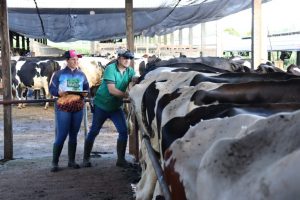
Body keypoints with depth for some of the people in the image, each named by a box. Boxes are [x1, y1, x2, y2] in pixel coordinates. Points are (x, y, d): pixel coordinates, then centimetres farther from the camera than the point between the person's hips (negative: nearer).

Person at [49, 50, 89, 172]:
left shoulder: (81, 75, 11)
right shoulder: (59, 74, 1)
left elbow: (87, 88, 14)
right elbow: (52, 89, -1)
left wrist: (85, 93, -8)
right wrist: (59, 92, -20)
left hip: (78, 108, 4)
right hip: (63, 108, -4)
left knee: (73, 135, 9)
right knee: (61, 135, -8)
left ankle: (71, 161, 17)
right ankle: (54, 163, 0)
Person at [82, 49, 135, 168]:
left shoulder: (130, 71, -2)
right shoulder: (110, 69, -19)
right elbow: (112, 90, -26)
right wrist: (127, 95, -31)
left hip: (116, 106, 5)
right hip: (101, 105, -5)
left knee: (123, 131, -5)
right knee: (94, 132, 6)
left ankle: (121, 159, 7)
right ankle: (86, 159, 20)